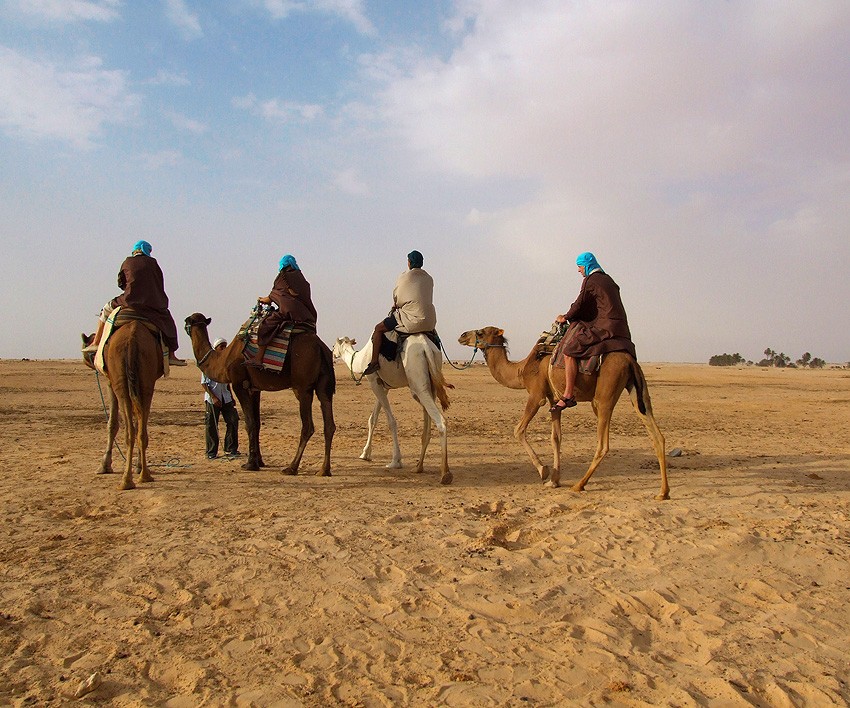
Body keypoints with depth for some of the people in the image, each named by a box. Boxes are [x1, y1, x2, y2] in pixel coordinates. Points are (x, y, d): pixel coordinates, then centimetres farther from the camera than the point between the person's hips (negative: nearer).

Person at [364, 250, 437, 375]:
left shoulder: (405, 277, -2)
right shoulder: (429, 279, 13)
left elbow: (396, 299, 7)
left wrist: (394, 308, 30)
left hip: (412, 319, -6)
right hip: (430, 321, 6)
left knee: (378, 328, 6)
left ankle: (374, 362, -1)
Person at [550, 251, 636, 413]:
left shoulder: (590, 280, -3)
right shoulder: (607, 279, 23)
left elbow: (580, 304, -5)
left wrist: (565, 317, 11)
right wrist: (571, 316, 31)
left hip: (605, 327, -9)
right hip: (620, 327, 9)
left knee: (569, 350, -15)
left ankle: (568, 395, -20)